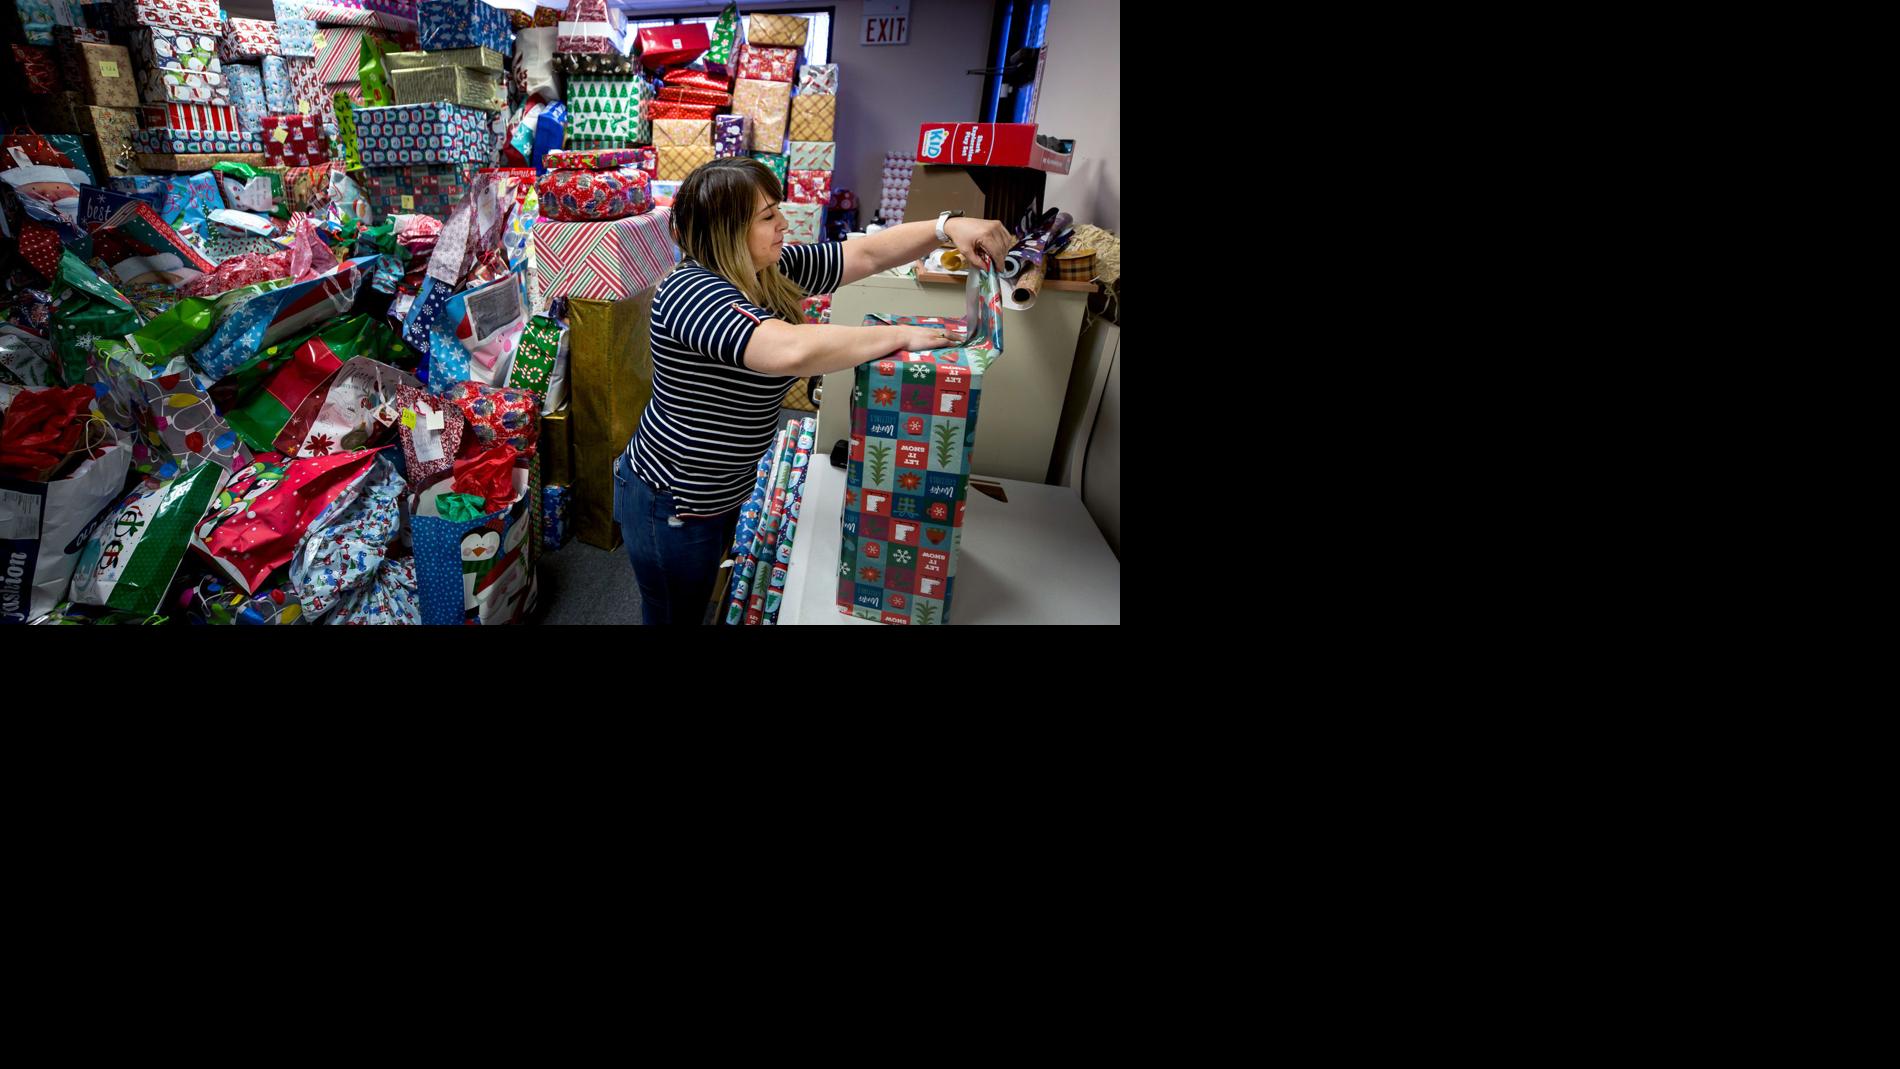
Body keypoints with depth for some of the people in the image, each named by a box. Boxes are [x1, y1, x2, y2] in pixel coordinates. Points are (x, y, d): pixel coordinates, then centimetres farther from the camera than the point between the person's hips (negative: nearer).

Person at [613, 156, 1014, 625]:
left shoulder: (770, 271, -3)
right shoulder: (692, 290, -29)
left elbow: (867, 254, 1)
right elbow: (793, 350, -45)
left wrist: (947, 226, -13)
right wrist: (901, 335, -33)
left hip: (722, 493, 8)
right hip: (672, 505, -8)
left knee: (696, 606, 28)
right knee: (675, 616, 14)